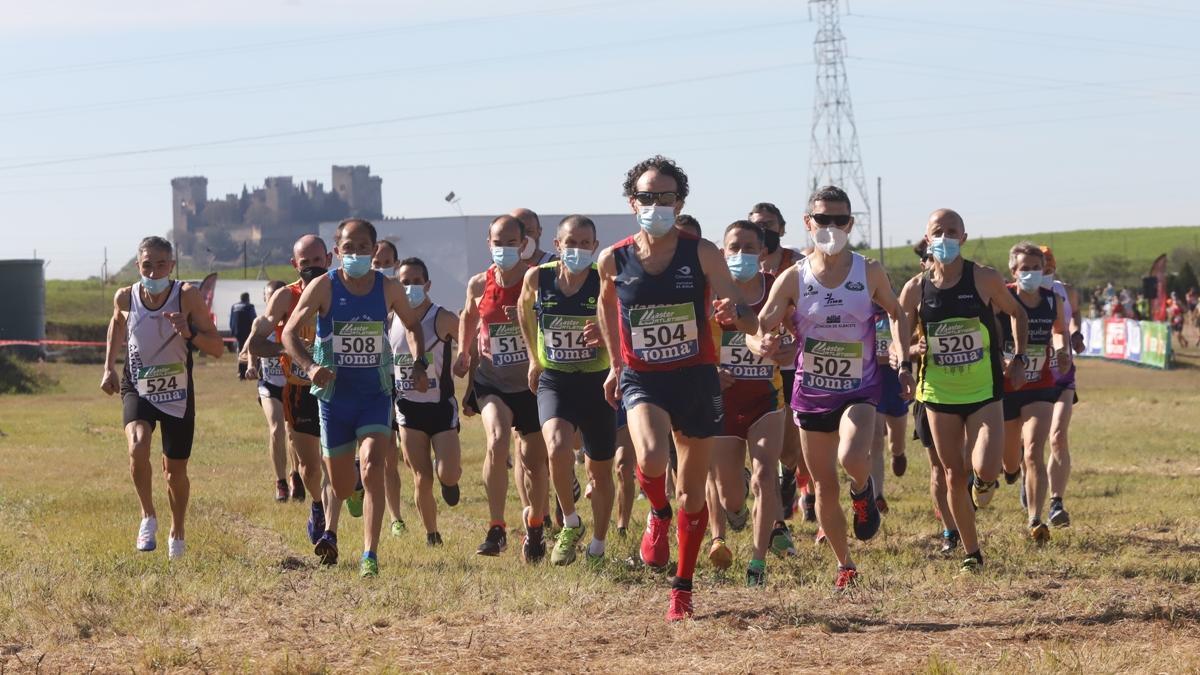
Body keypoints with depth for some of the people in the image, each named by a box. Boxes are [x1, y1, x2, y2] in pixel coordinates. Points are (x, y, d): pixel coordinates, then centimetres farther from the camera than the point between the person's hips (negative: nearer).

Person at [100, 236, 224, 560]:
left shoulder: (188, 296, -16)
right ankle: (148, 516, -4)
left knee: (175, 469, 10)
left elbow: (217, 348, -13)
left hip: (177, 394, 0)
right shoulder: (125, 297, -9)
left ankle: (177, 532, 38)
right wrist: (109, 367, 12)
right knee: (138, 447, -28)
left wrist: (189, 332, -31)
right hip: (137, 390, 0)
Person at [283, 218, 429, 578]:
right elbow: (289, 333, -10)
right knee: (342, 488, 7)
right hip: (334, 396, 0)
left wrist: (419, 364, -1)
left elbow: (413, 325, 15)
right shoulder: (324, 287, -10)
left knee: (372, 470, -19)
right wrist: (310, 366, -27)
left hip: (376, 395, 0)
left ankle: (369, 555, -17)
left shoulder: (388, 288, -4)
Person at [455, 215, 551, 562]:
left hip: (531, 385, 0)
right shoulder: (479, 285, -2)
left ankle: (535, 528, 35)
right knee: (497, 441, -27)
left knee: (535, 462, 9)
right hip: (492, 382, 0)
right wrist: (463, 352, 17)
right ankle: (496, 528, -19)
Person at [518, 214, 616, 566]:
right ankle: (570, 524, -3)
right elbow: (525, 311, 15)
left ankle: (597, 546, 30)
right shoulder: (537, 278, -7)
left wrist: (605, 335, -28)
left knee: (600, 471, 11)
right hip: (554, 382, 0)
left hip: (596, 382, 0)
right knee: (558, 448, -27)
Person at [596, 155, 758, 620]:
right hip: (642, 379, 0)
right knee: (652, 460, -30)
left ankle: (683, 587, 26)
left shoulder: (702, 254, -7)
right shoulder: (614, 260, -3)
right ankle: (658, 515, 5)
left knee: (692, 493, 7)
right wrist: (615, 362, 20)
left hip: (696, 377, 0)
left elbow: (750, 324, -9)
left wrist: (735, 313, -33)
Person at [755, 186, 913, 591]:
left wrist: (904, 364, 2)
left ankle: (863, 491, 6)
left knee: (851, 458, -30)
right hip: (811, 393, 1)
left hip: (859, 390, -1)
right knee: (824, 487, 6)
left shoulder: (870, 273, -5)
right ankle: (845, 565, 26)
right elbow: (761, 327, -8)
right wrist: (764, 344, -31)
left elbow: (896, 314, 12)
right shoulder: (793, 279, -7)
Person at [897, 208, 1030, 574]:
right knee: (954, 476, 5)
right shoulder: (915, 289, -3)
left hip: (984, 392, -2)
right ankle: (972, 553, 20)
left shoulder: (985, 279, -7)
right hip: (939, 393, 2)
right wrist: (913, 353, -16)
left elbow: (1017, 313, 10)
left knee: (985, 469, -18)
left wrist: (1019, 358, 2)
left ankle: (985, 480, 21)